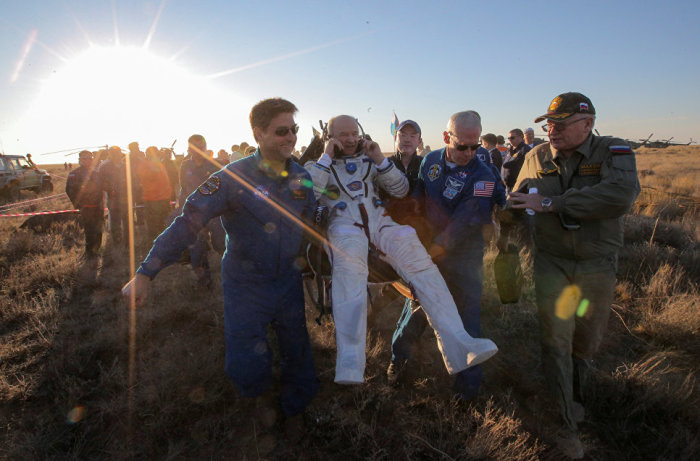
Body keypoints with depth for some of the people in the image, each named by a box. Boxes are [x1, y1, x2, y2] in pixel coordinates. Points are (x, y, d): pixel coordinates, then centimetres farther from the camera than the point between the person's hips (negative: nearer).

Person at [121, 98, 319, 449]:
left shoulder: (302, 176, -2)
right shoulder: (234, 177, -17)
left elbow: (312, 223, 13)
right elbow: (189, 221, -22)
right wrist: (146, 273, -27)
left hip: (288, 281, 4)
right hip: (245, 285, -4)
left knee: (297, 354, 14)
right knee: (245, 365, -10)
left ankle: (293, 413, 44)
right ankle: (261, 394, 29)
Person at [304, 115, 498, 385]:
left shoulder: (369, 160, 26)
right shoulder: (318, 165, 21)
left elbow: (401, 190, 16)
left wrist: (380, 159, 6)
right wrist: (326, 157, 2)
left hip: (378, 221, 3)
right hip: (343, 225, -3)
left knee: (422, 265, -23)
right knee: (349, 273, -37)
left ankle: (458, 345, -26)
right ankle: (350, 361, -44)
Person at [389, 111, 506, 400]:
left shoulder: (482, 176, -15)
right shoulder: (431, 161, 0)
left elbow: (466, 221, -22)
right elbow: (417, 197, 11)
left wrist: (437, 247, -23)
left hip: (463, 256, -3)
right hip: (427, 249, 3)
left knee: (465, 314, 6)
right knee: (417, 303, 11)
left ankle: (468, 381, 27)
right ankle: (399, 354, 35)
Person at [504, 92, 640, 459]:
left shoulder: (614, 152, -11)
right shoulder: (537, 157, 0)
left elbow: (620, 195, -31)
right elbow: (518, 199, 15)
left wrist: (550, 203, -31)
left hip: (597, 265, 0)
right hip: (551, 262, 1)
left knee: (587, 340, 14)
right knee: (555, 340, -4)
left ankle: (576, 401, 42)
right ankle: (565, 426, 10)